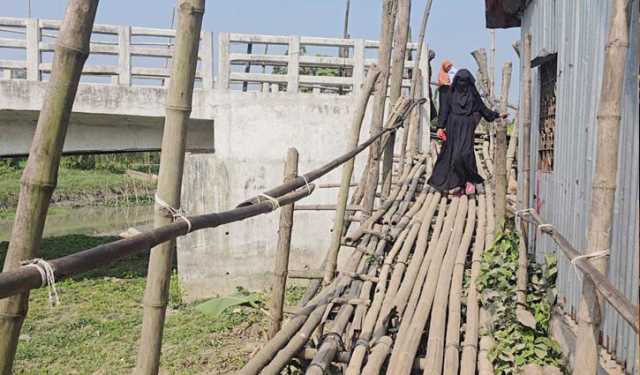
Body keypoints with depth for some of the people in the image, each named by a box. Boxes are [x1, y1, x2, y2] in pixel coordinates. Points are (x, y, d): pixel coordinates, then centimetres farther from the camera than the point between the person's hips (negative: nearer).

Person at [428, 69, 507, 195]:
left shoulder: (473, 94, 6)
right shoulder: (452, 94, 7)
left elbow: (483, 109, 13)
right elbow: (445, 110, 4)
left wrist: (498, 115, 9)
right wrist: (440, 127, -3)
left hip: (467, 128, -2)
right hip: (453, 128, 2)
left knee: (465, 153, -17)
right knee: (453, 155, 0)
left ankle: (470, 179, -1)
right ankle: (456, 183, 6)